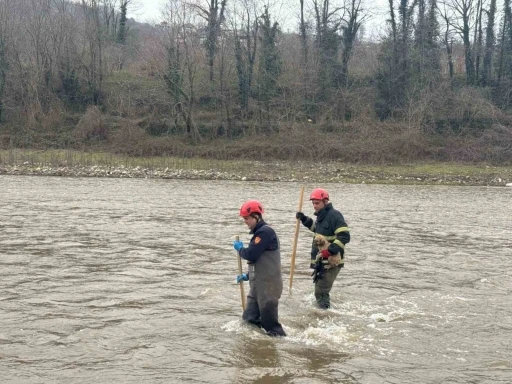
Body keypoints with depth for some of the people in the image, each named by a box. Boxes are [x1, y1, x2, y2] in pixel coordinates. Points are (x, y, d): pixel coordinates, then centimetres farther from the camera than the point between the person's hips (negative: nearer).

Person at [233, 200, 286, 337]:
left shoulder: (265, 231, -16)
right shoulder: (260, 232, 16)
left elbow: (251, 255, -23)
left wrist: (240, 248, -3)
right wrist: (248, 276, 18)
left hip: (268, 285, -10)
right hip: (258, 284, 10)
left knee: (269, 322, -6)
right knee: (249, 319, 12)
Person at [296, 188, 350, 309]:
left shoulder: (334, 215, -17)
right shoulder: (322, 215, 13)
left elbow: (344, 236, -26)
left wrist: (330, 250, -33)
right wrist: (304, 219, 23)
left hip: (332, 261, -10)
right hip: (321, 261, 10)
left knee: (321, 292, -12)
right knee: (320, 290, 19)